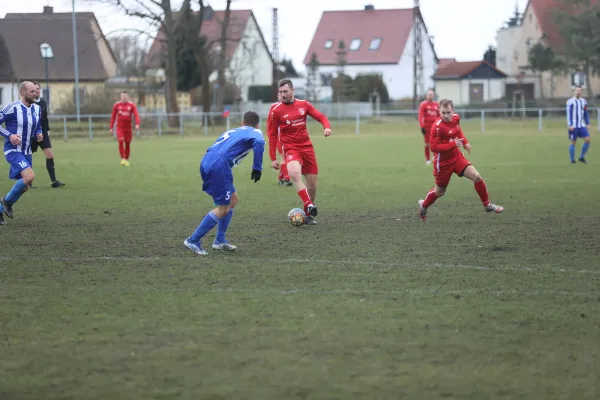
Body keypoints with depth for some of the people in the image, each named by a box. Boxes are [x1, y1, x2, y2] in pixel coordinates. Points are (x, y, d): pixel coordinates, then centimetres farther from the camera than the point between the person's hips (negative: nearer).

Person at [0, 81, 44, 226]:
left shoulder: (37, 109, 7)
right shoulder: (12, 108, -15)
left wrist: (39, 135, -1)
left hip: (26, 152, 8)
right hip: (13, 151, -8)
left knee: (24, 186, 7)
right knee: (29, 176, -25)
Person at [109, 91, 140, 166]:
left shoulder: (132, 105, -2)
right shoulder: (116, 105, 1)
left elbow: (136, 115, -12)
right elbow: (113, 117, 7)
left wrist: (137, 124, -30)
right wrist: (111, 128, 7)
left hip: (128, 127, 1)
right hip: (119, 127, -1)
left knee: (127, 144, 5)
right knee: (121, 141, -20)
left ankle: (127, 160, 21)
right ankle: (122, 159, -12)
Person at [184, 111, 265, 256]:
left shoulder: (232, 131, 31)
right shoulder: (255, 132, 10)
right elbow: (258, 142, -14)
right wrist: (257, 168, -10)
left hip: (206, 162, 8)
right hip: (219, 165, -8)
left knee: (233, 199, 21)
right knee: (223, 209, 0)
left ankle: (220, 240, 23)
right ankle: (193, 241, 1)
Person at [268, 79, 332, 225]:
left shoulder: (304, 104, 4)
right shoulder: (276, 110, -3)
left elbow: (321, 116, 9)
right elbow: (272, 135, 1)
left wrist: (327, 126, -15)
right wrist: (273, 158, -2)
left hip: (307, 147, 4)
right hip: (291, 149, -4)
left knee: (312, 184, 5)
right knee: (295, 173, -34)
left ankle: (308, 214, 23)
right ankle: (309, 205, -39)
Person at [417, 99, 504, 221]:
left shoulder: (456, 118, -4)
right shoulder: (437, 126, -25)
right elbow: (433, 147, -25)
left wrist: (465, 142, 5)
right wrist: (453, 144, -27)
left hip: (457, 157, 5)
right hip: (443, 162, -5)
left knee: (476, 177, -10)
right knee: (440, 192, 12)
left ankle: (487, 205, 7)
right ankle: (424, 205, 42)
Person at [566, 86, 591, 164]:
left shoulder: (583, 101, 11)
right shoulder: (570, 101, -7)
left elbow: (586, 114, 17)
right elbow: (568, 114, -11)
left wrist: (587, 124, 11)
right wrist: (570, 125, -18)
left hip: (581, 125, 5)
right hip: (573, 126, -5)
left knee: (587, 140, -7)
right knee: (573, 142, -1)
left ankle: (581, 157, 5)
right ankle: (572, 160, 9)